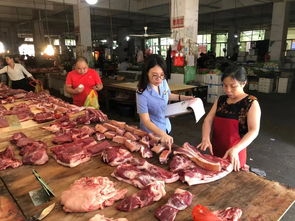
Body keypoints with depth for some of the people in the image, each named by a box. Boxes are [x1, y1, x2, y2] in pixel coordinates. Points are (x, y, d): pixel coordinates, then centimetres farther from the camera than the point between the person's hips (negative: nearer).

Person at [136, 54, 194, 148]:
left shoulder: (163, 82, -11)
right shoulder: (142, 94, -29)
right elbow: (146, 121, -29)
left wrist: (183, 97, -2)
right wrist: (162, 134, -43)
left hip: (167, 128, 6)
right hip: (152, 133, -6)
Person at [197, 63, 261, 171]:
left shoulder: (251, 103, -10)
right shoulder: (221, 100, 5)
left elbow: (254, 131, -19)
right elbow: (208, 120, -2)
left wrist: (235, 149, -33)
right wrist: (205, 139, -21)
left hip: (234, 155, -5)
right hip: (215, 151, 5)